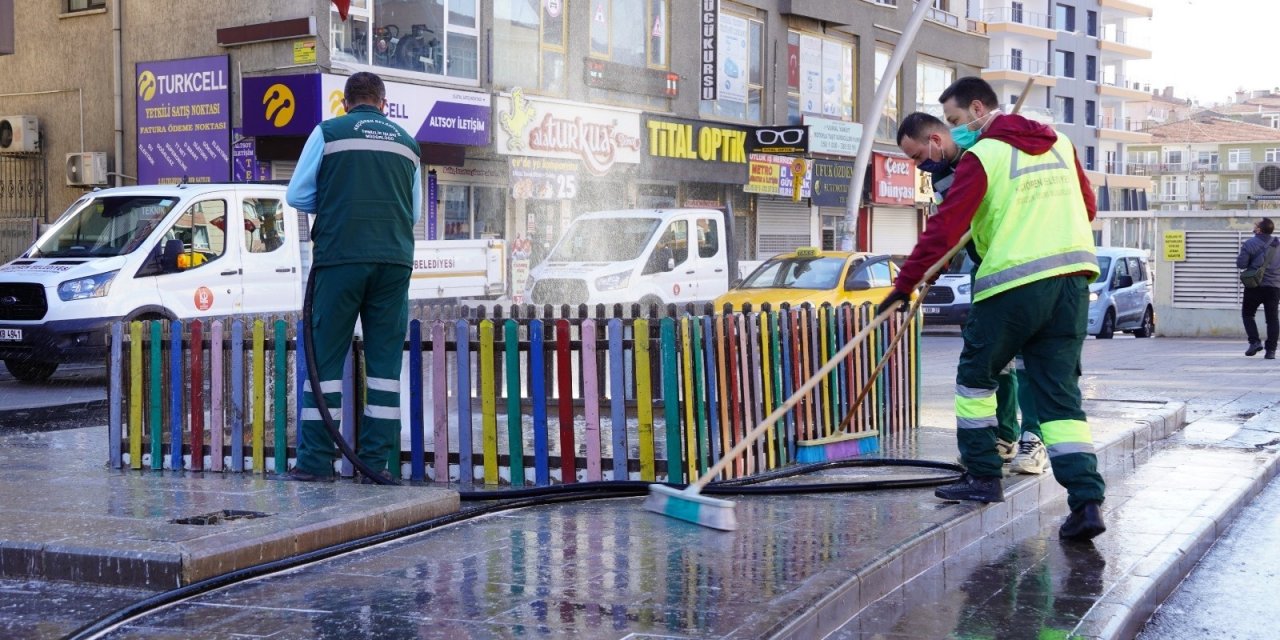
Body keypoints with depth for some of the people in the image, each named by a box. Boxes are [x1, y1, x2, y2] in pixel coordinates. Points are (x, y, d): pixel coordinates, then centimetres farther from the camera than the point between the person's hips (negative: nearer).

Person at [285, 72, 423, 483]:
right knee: (385, 357, 5)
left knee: (326, 355, 2)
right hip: (395, 259, 3)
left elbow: (297, 196, 4)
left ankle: (316, 461, 2)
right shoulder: (406, 142, 15)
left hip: (341, 256, -2)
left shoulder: (328, 133, 5)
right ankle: (376, 460, 4)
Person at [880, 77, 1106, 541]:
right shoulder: (1060, 143, 15)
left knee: (976, 375, 15)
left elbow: (946, 226, -12)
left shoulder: (982, 156, -6)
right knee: (1060, 393, 5)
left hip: (1015, 281, -6)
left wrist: (905, 284, -9)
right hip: (1073, 276, 6)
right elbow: (1087, 207, 24)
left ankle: (983, 476, 17)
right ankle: (1087, 500, -6)